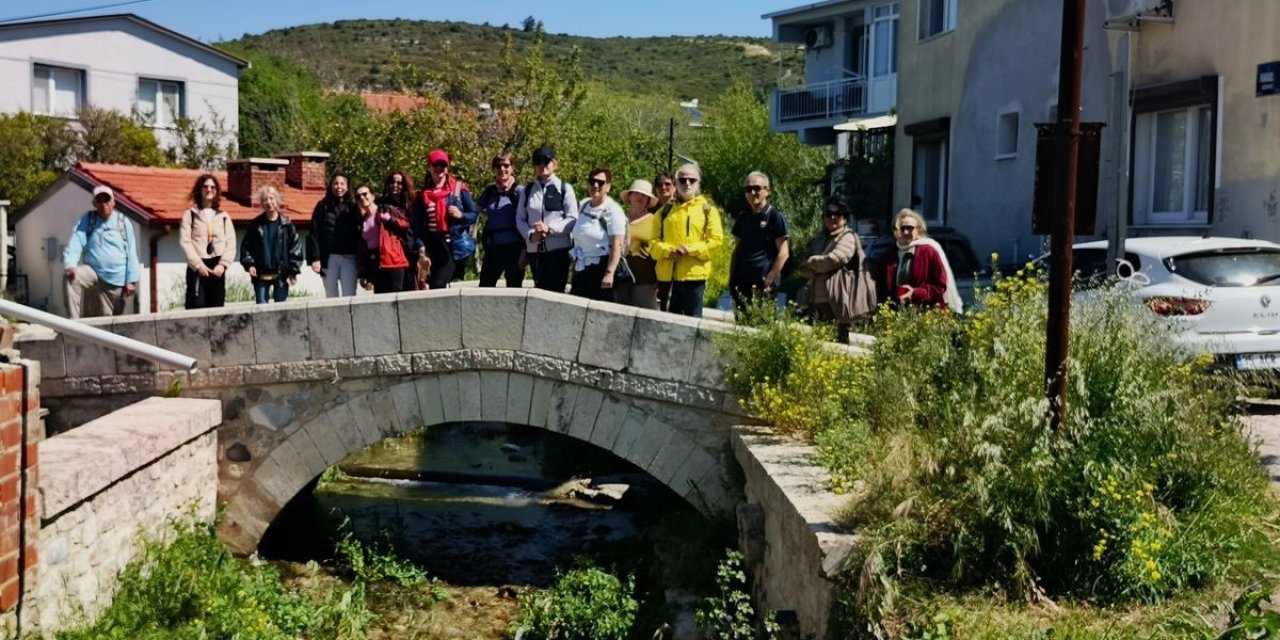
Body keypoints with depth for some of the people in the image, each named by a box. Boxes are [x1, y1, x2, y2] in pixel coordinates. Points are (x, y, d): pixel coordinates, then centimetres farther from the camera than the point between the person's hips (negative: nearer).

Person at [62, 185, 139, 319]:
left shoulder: (123, 222, 3)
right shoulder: (87, 220, 4)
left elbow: (131, 254, 4)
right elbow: (75, 244, -10)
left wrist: (131, 281, -1)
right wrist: (70, 265, -29)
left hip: (115, 280, 0)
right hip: (93, 272, 0)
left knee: (109, 318, 4)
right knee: (72, 277, -31)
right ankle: (73, 322, -33)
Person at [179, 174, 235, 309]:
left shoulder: (224, 217, 14)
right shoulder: (190, 215, 7)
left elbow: (231, 243, 5)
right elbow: (185, 242, -3)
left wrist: (223, 264, -9)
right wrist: (198, 265, -13)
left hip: (217, 268, 3)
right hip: (197, 268, -3)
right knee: (197, 307, -11)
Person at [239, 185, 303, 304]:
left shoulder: (287, 224, 1)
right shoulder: (255, 225, 5)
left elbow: (295, 247, 0)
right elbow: (246, 246, 8)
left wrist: (293, 271, -5)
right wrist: (249, 264, -7)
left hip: (281, 275, -1)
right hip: (261, 276, 1)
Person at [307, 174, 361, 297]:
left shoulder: (353, 207, 11)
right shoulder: (322, 206, 8)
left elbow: (359, 233, 6)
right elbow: (314, 234, 3)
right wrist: (315, 258, -7)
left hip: (349, 258, 0)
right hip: (329, 258, 0)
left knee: (349, 296, -7)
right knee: (331, 296, 5)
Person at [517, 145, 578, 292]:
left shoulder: (564, 188, -2)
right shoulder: (528, 190, 9)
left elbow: (573, 219, -6)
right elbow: (520, 219, 8)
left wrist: (550, 228, -17)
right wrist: (530, 235, -10)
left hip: (558, 249, -4)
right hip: (534, 249, 4)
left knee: (555, 292, -6)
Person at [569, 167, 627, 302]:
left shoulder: (612, 211, -11)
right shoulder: (583, 205, 11)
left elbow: (617, 245, -18)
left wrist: (609, 273, -26)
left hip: (601, 268, -7)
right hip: (581, 270, 7)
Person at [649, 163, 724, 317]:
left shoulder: (708, 210, 6)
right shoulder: (665, 211, 15)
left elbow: (716, 240, -4)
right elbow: (653, 242, 7)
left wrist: (691, 250, -17)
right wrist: (668, 251, -14)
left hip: (694, 275, -3)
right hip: (667, 275, 3)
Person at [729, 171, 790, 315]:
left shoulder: (776, 217, -4)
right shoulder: (742, 218, 13)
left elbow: (783, 253, -8)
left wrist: (769, 281, -14)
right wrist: (731, 279, 11)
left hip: (762, 285, -6)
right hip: (740, 284, 6)